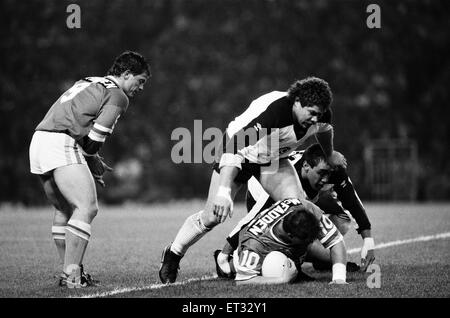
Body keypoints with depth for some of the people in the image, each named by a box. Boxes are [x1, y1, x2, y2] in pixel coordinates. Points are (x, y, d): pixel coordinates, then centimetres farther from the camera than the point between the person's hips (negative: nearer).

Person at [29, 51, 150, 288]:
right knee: (86, 208, -13)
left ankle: (69, 270, 21)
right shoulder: (117, 96, 0)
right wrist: (95, 165, 9)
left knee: (64, 210, 19)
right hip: (61, 145, -10)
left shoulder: (88, 83, 28)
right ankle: (71, 273, -20)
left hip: (39, 138, 10)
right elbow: (94, 138, -9)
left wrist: (94, 162, 20)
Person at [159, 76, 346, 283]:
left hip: (275, 160, 6)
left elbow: (324, 130, 9)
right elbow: (235, 145, -46)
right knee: (213, 216, -5)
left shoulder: (318, 115, -19)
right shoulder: (272, 110, -42)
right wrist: (224, 190, -54)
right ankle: (173, 255, 17)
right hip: (239, 151, -5)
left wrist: (330, 155, 28)